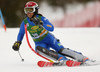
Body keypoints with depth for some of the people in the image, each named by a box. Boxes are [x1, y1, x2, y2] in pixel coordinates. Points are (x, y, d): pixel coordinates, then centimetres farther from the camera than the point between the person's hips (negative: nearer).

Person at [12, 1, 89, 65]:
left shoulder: (41, 18, -12)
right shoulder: (25, 22, -4)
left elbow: (52, 28, -23)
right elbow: (21, 34, 13)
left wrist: (41, 24, -37)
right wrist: (18, 42, -4)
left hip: (49, 38, -2)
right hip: (39, 43, 2)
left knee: (61, 50, -24)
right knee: (38, 49, -34)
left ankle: (83, 58, -20)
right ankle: (62, 59, -39)